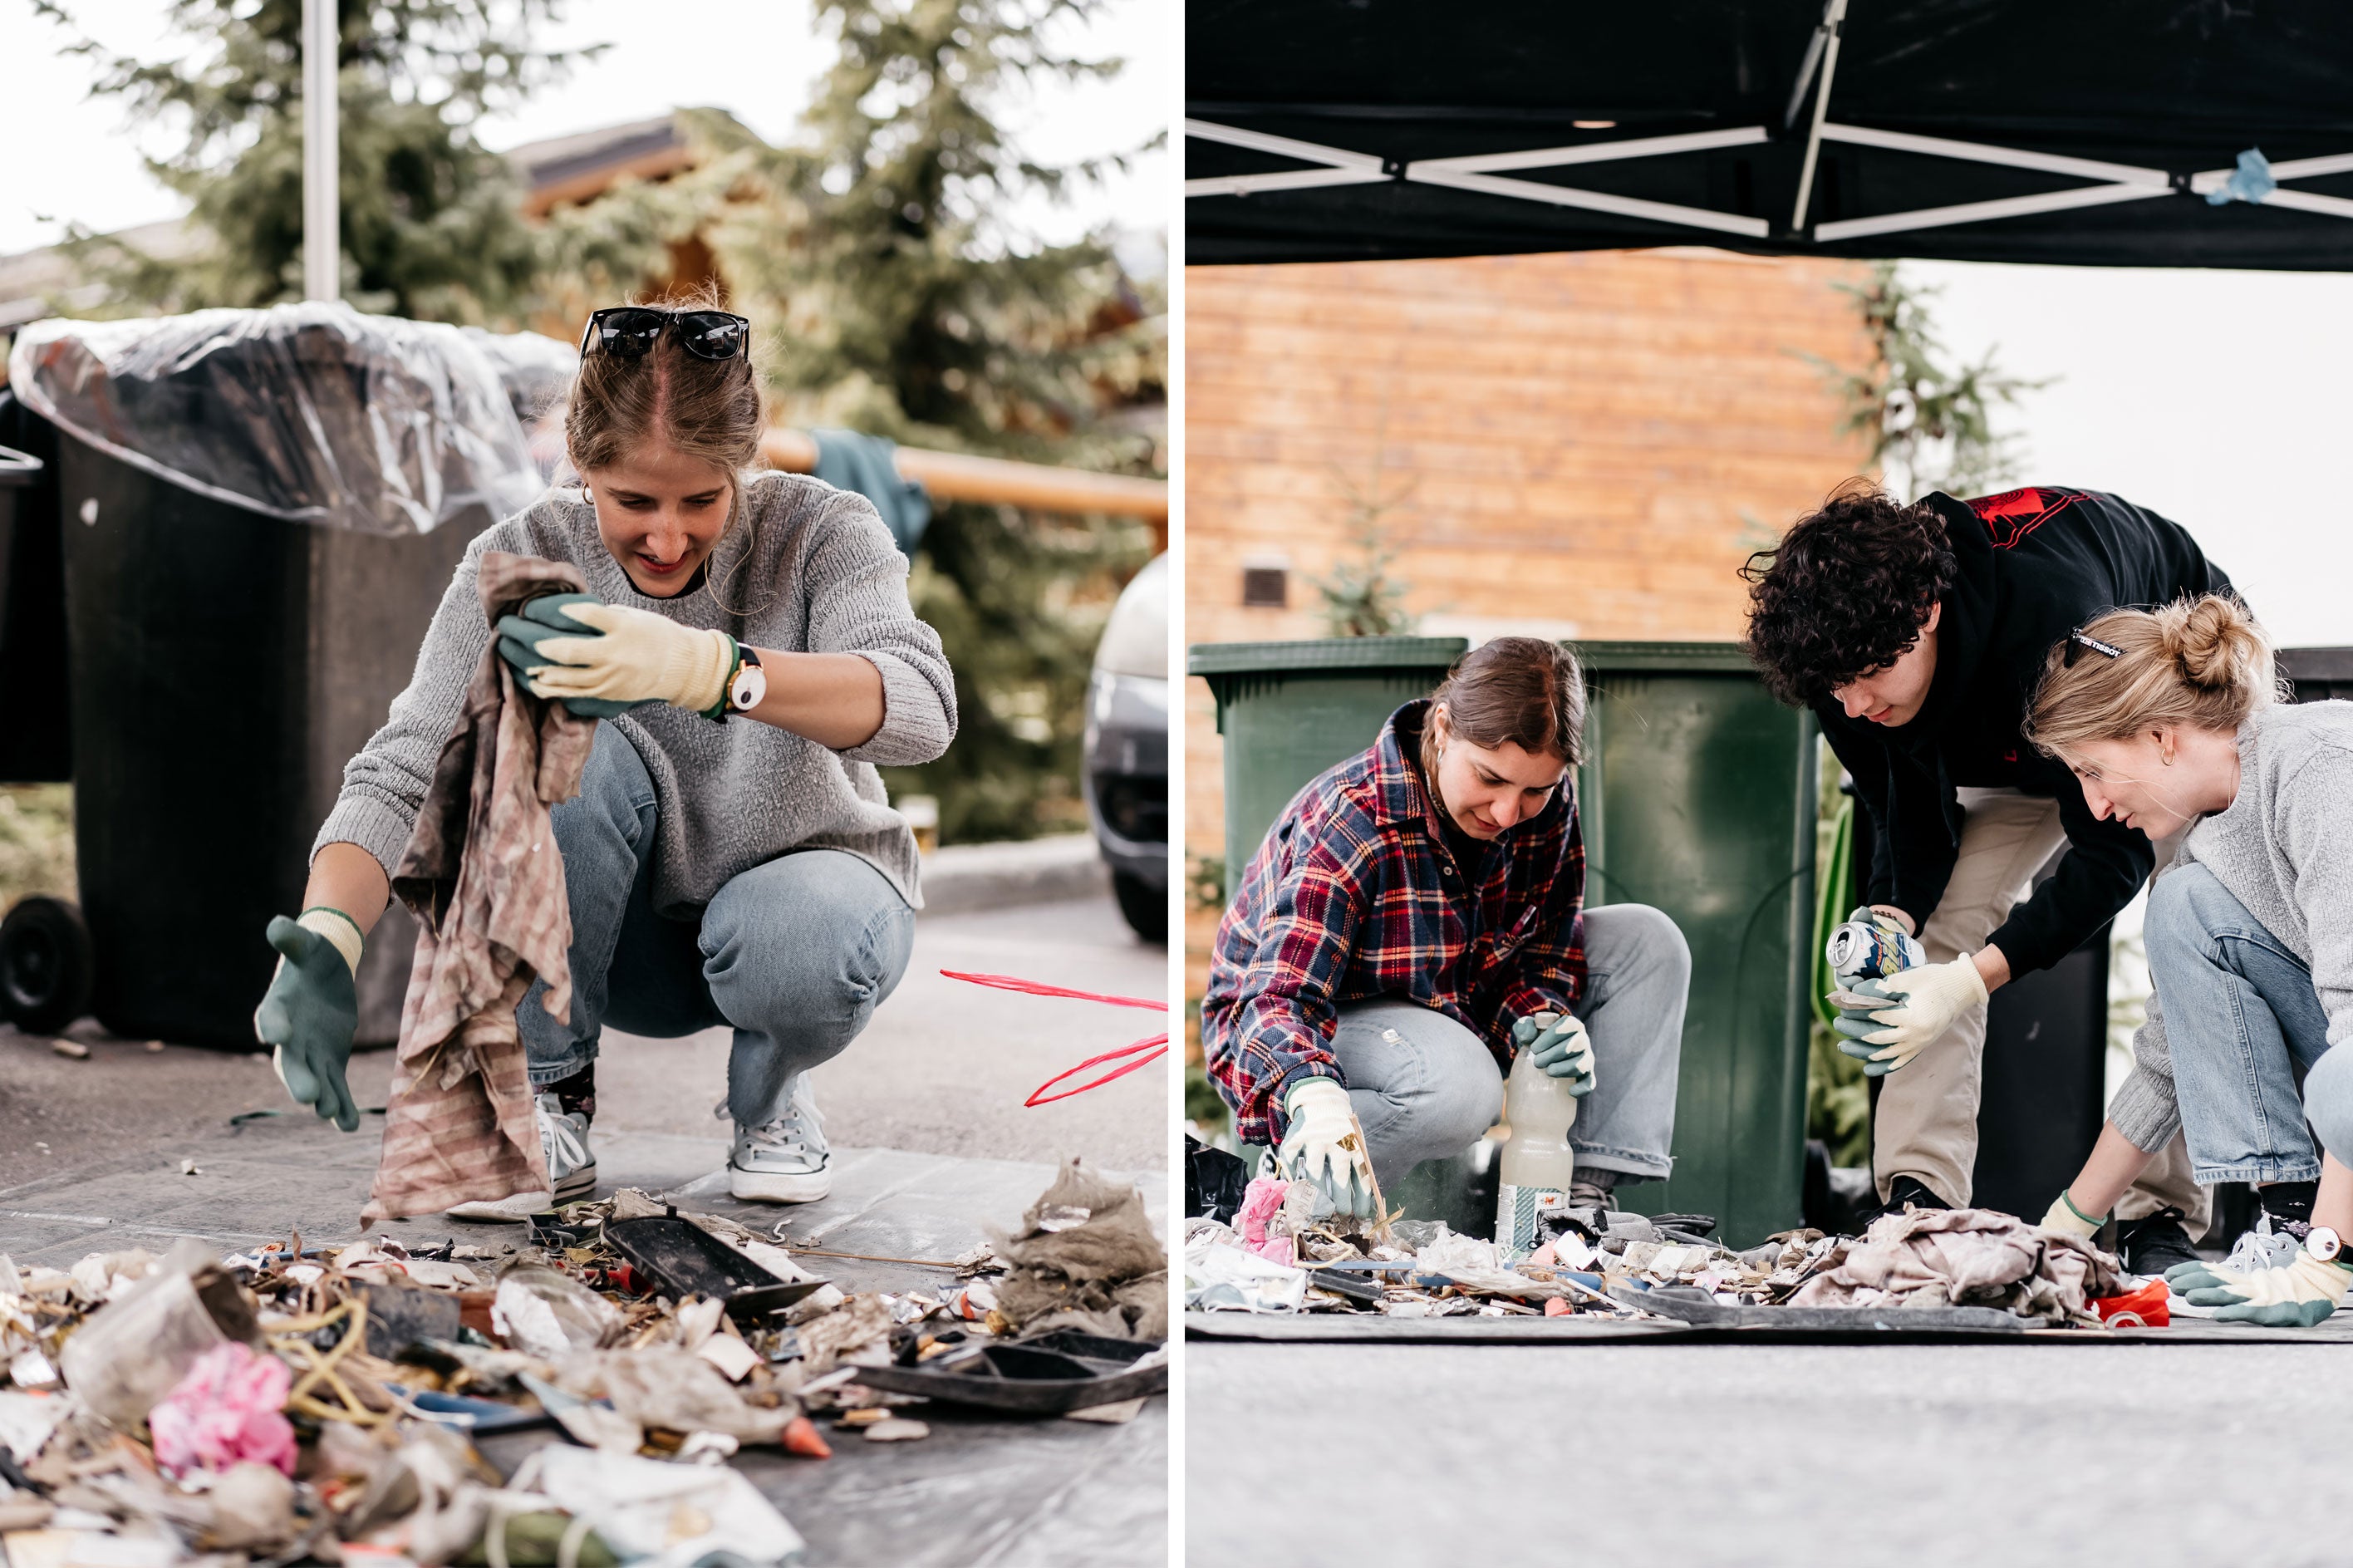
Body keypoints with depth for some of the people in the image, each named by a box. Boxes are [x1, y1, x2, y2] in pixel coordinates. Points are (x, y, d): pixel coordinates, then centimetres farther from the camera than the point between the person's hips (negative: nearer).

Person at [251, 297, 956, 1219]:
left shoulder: (817, 532, -21)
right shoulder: (522, 564, -17)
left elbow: (920, 709, -40)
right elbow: (401, 771, -26)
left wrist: (710, 668, -57)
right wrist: (328, 935, -47)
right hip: (625, 938, 1)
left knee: (796, 943, -37)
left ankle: (772, 1095, 0)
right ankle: (552, 1104, -13)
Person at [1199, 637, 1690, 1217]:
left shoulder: (1547, 803, -13)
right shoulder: (1352, 826, -32)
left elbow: (1546, 943, -1)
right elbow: (1283, 996, -39)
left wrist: (1541, 1016, -25)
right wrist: (1315, 1096, -62)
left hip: (1448, 1009, 8)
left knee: (1649, 941, -5)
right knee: (1458, 1085, -40)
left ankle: (1585, 1191, -10)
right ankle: (1287, 1176, -17)